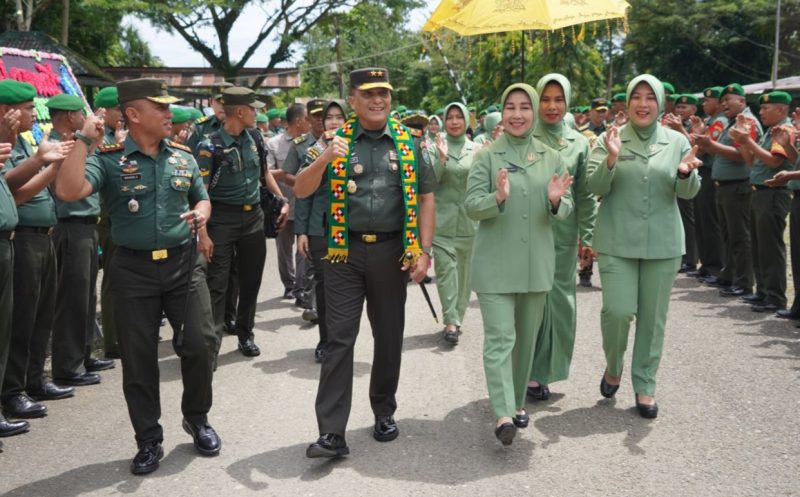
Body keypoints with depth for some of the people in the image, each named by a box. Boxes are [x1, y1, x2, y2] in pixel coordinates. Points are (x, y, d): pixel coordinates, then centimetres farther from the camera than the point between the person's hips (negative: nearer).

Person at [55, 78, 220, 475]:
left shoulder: (184, 157, 7)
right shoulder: (108, 159, -7)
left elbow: (202, 198, 21)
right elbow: (68, 191, -23)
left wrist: (202, 213, -2)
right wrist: (84, 140, -20)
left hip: (183, 263, 3)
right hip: (133, 269, -2)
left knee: (200, 344, 0)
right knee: (138, 357, 5)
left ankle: (197, 418, 25)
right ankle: (148, 440, 20)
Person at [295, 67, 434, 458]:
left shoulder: (407, 142, 4)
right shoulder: (338, 141, 2)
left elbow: (425, 197, 4)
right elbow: (301, 191, -2)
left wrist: (424, 251, -4)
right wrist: (325, 159, -20)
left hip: (392, 252, 1)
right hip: (346, 251, -1)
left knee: (389, 337, 12)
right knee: (339, 339, -3)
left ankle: (384, 413, 30)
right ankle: (332, 433, -3)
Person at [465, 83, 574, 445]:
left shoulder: (551, 158, 7)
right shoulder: (487, 156, -1)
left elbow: (566, 210, 7)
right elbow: (471, 206, -7)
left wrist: (555, 201, -16)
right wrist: (497, 198, -27)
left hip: (536, 263, 4)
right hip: (495, 263, -3)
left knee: (526, 337, 14)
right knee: (500, 337, -11)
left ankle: (518, 401, 30)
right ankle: (503, 414, -14)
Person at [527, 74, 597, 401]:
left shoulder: (578, 143, 8)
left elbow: (585, 194, 9)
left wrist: (587, 236, 7)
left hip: (563, 235, 3)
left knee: (559, 301, 5)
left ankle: (543, 371, 18)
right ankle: (529, 371, 11)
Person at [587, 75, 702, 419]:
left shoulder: (677, 141, 5)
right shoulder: (610, 139, 0)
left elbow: (688, 193, 2)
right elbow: (595, 187, -6)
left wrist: (685, 173, -21)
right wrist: (611, 159, -24)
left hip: (662, 243, 2)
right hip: (617, 242, -2)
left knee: (653, 317, 6)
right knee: (618, 310, -10)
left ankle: (645, 386, 19)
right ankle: (613, 366, 19)